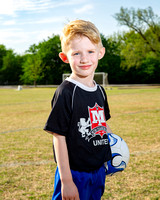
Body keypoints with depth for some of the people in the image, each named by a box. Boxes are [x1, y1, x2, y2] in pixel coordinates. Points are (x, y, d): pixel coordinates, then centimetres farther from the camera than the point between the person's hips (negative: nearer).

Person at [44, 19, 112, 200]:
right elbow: (59, 137, -16)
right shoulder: (65, 92, -16)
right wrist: (66, 181, -17)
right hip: (74, 175, -7)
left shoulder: (100, 91, 5)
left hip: (99, 171, 7)